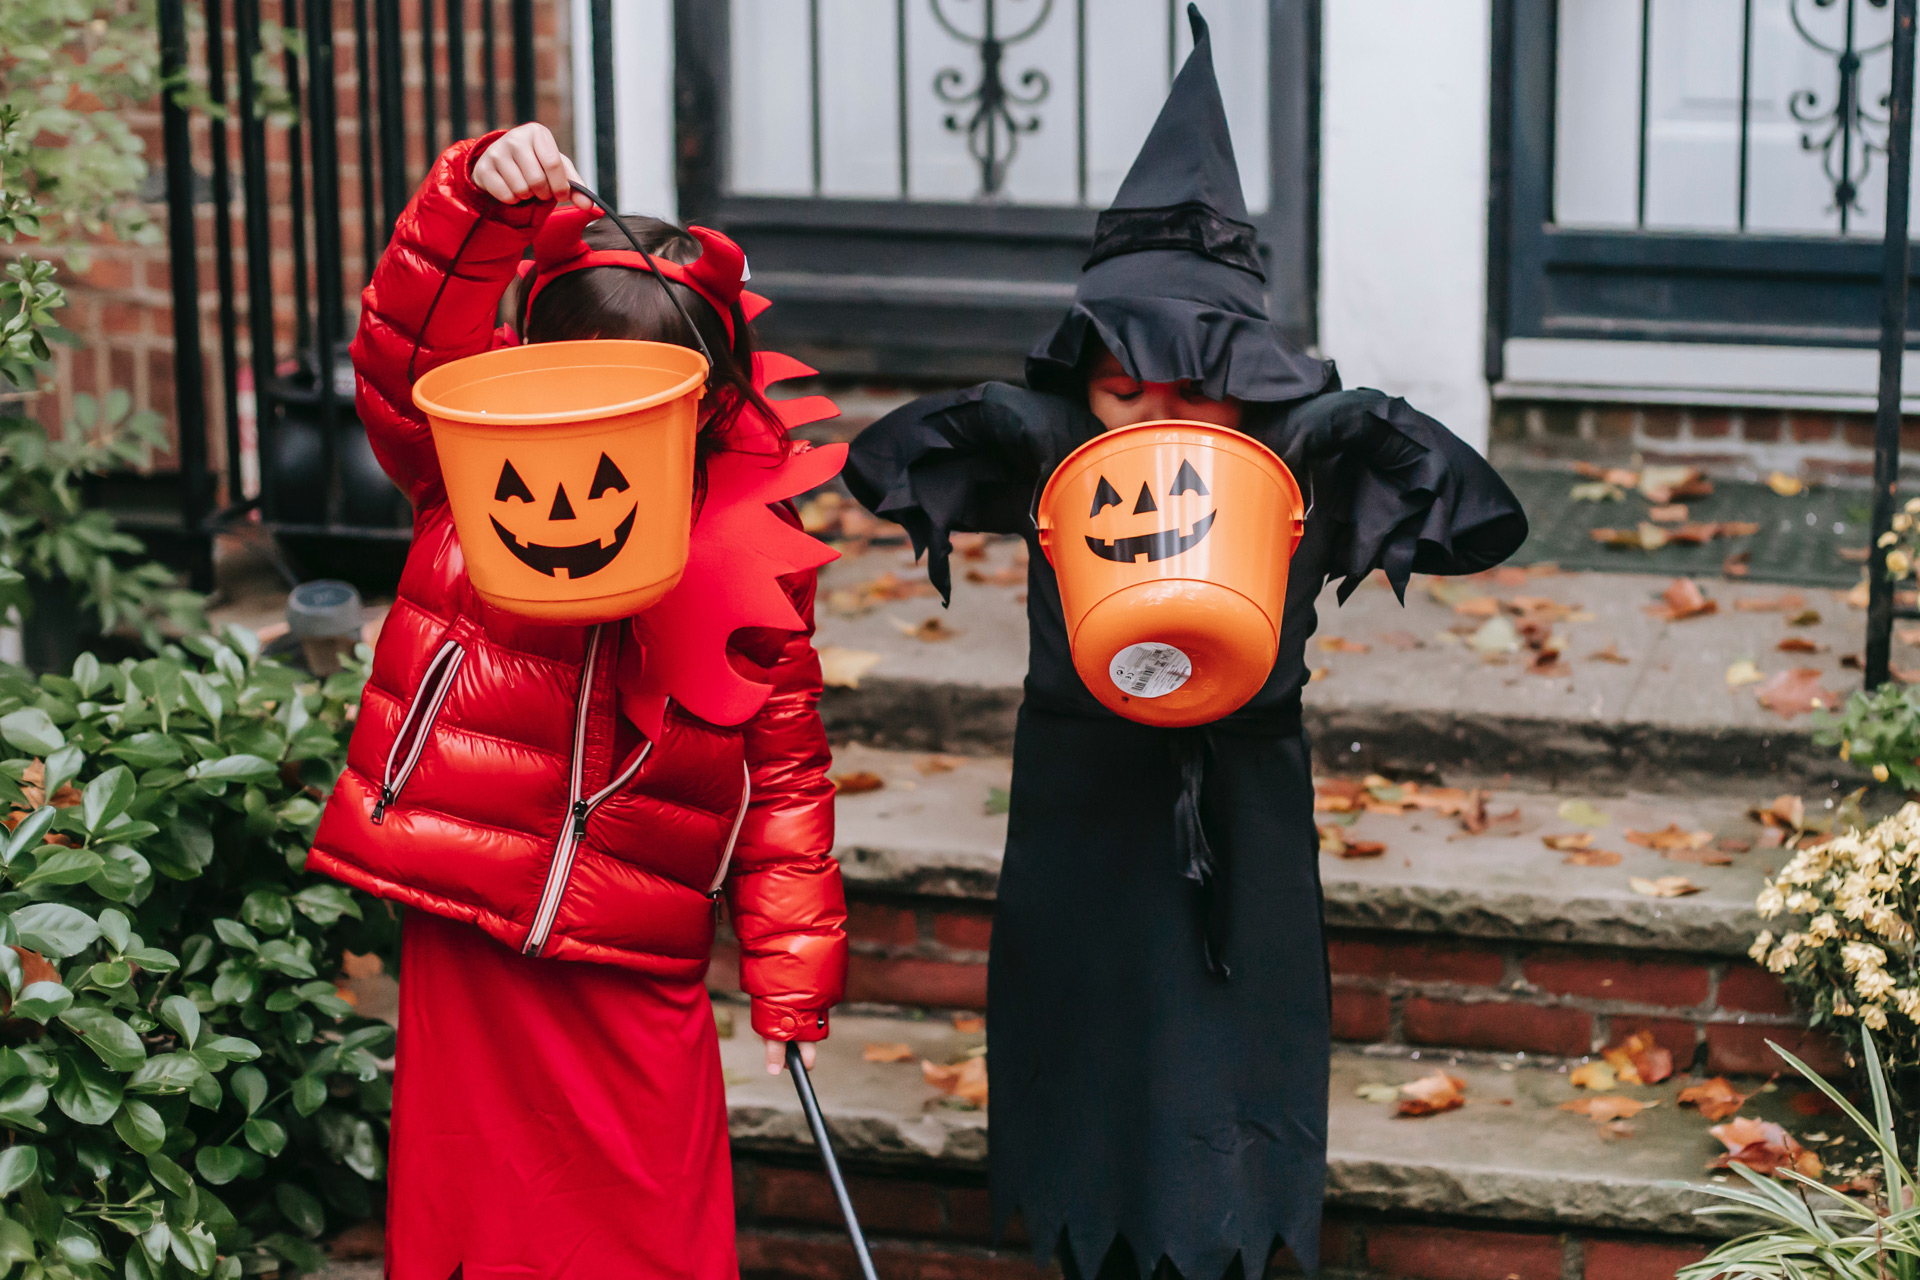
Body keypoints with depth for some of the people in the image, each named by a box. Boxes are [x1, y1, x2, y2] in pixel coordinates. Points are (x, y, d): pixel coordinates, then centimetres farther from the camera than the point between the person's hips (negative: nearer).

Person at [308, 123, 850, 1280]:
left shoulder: (752, 556, 2)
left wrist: (792, 973, 3)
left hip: (636, 974, 0)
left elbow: (786, 774, 6)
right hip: (462, 949, 0)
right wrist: (482, 197, -32)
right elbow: (409, 351, -15)